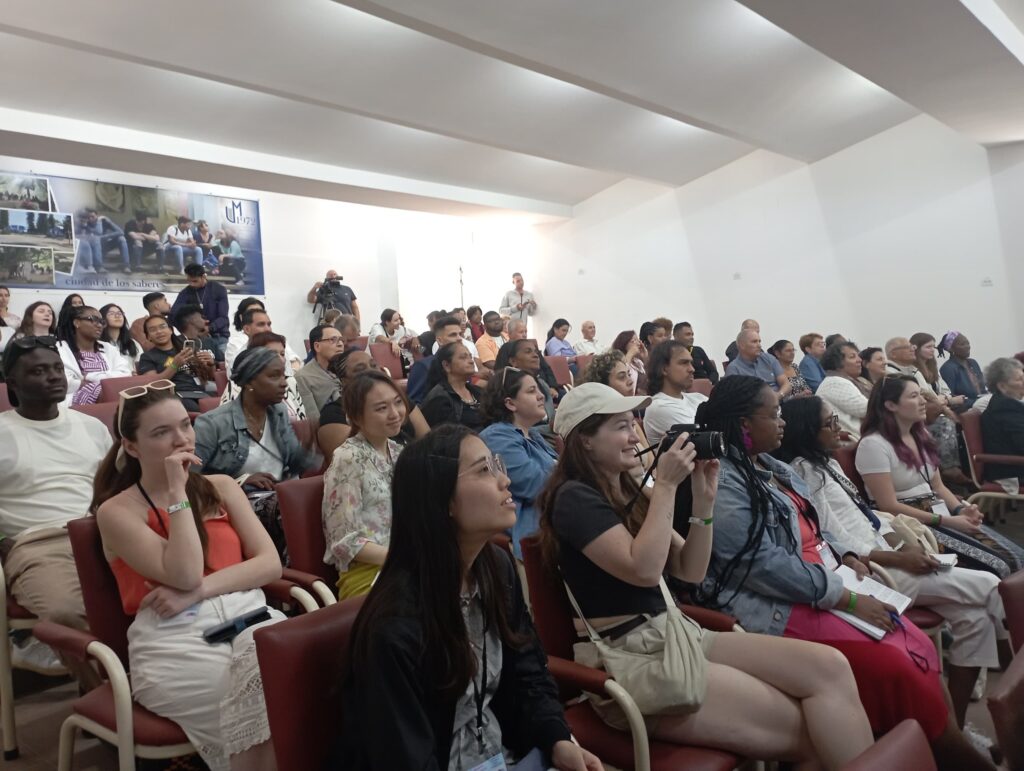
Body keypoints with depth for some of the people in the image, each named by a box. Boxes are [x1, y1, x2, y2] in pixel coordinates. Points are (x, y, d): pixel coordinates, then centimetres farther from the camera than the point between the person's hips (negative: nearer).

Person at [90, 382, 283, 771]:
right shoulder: (116, 511, 3)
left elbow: (270, 563, 4)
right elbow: (185, 574, -11)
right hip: (173, 639, -3)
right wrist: (178, 492, -9)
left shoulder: (221, 487, 14)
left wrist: (197, 591, -10)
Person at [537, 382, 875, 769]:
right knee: (803, 728, -13)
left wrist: (703, 499, -1)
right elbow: (644, 570, -22)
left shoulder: (629, 492, 13)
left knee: (829, 667, -8)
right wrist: (666, 485, -17)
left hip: (678, 633, 8)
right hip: (628, 659, -8)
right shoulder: (574, 498, -11)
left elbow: (690, 571, 11)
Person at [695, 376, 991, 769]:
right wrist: (846, 598, -18)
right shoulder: (723, 482, -18)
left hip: (826, 586, 9)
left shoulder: (771, 467, 12)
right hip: (780, 607, -9)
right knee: (893, 665, -17)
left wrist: (846, 558, 4)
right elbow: (764, 564, -22)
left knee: (916, 643, -5)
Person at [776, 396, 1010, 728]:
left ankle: (955, 727, 5)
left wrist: (902, 544, 1)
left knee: (974, 617, -2)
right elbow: (838, 543, -17)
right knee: (989, 587, -7)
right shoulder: (804, 471, -13)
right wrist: (900, 559, -15)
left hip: (882, 558, 9)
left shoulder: (828, 463, 17)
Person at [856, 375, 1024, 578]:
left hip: (938, 514, 8)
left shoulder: (921, 435, 11)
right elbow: (889, 506, -17)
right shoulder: (873, 444, -14)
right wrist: (946, 521, -18)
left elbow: (937, 486, 16)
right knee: (992, 567, -20)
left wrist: (960, 509, -4)